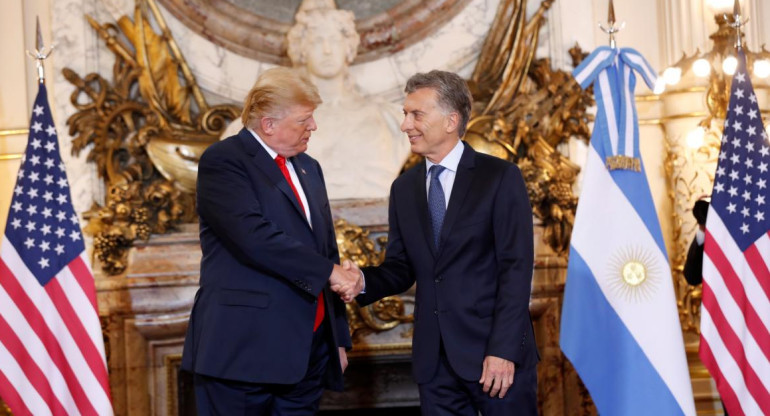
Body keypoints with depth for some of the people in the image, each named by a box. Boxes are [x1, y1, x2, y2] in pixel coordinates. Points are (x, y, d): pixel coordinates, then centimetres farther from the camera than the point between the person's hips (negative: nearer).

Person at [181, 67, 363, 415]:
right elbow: (254, 236, -21)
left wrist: (339, 338, 18)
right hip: (244, 349, -7)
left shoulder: (308, 168, 18)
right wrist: (328, 270, -15)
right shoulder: (223, 161, -6)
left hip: (309, 350, 7)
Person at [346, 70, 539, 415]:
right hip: (433, 360, 5)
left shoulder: (501, 177, -5)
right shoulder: (404, 188, 11)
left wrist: (504, 350, -16)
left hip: (496, 352, -4)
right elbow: (401, 268, 11)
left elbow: (516, 268, -10)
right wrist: (363, 281, -10)